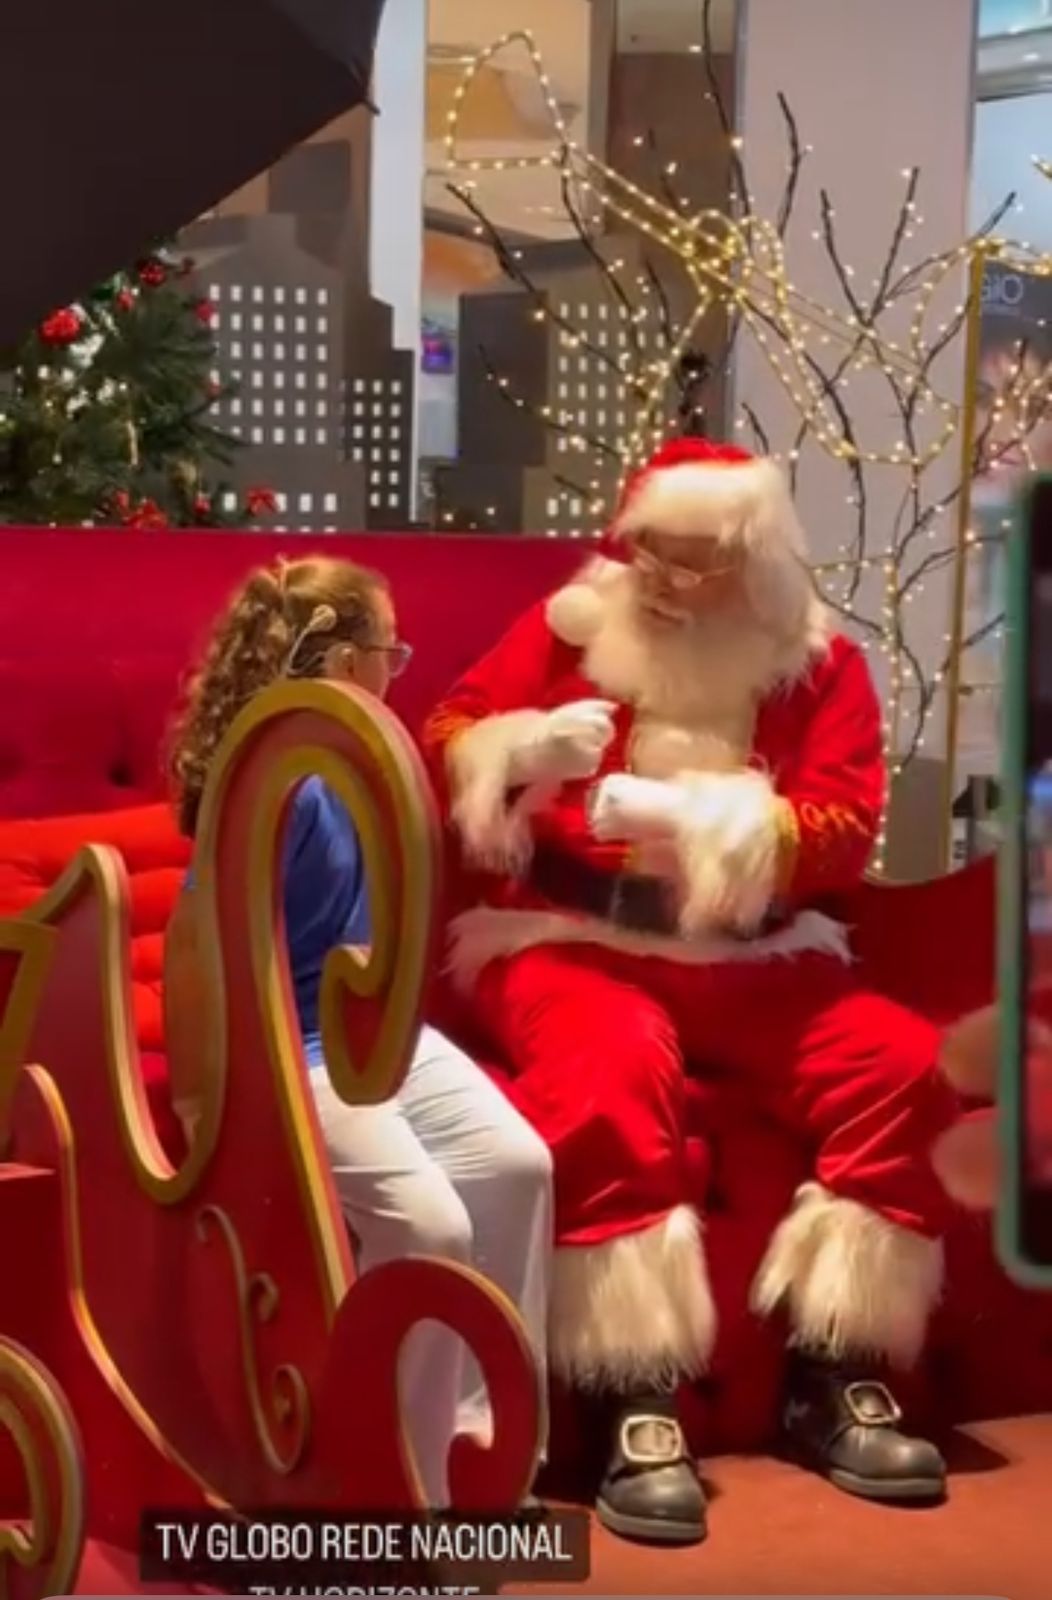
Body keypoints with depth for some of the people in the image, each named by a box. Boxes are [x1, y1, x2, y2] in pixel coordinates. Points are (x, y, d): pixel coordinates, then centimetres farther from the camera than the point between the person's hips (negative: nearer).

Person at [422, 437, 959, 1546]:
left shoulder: (818, 666, 4)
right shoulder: (565, 629, 3)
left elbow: (848, 828, -8)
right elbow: (442, 748, 0)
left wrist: (703, 823, -24)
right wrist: (522, 753, -23)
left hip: (749, 958, 3)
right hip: (570, 940, -2)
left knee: (900, 1063, -20)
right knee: (613, 1072, -35)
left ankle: (834, 1377, -9)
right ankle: (638, 1406, -29)